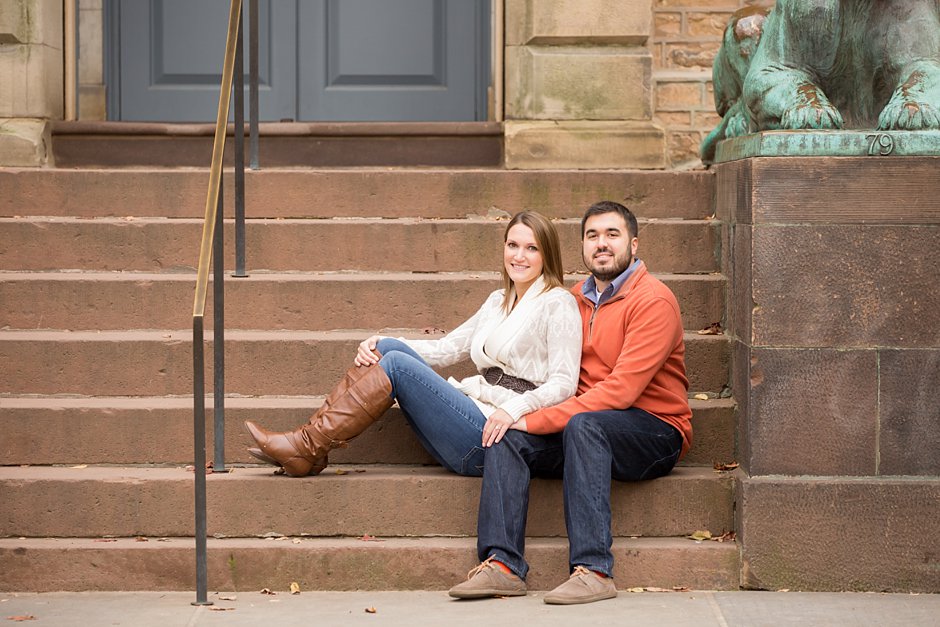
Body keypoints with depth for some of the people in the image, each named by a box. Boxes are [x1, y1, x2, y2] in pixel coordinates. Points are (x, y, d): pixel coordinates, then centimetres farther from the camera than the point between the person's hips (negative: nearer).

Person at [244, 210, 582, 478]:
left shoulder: (558, 304, -4)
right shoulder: (500, 300, 22)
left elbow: (564, 383, -13)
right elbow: (447, 348, 20)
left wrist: (514, 408, -30)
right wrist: (380, 344, 5)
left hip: (493, 435, -8)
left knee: (397, 364, -19)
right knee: (389, 348, -7)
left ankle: (308, 447, -19)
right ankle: (313, 433, -15)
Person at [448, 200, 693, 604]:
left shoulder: (653, 301, -11)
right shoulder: (577, 298, 12)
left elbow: (621, 390, -21)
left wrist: (539, 420, -22)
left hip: (656, 434, -6)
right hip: (587, 428, 6)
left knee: (582, 424, -35)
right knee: (507, 435, -16)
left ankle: (593, 570, -39)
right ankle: (503, 565, -26)